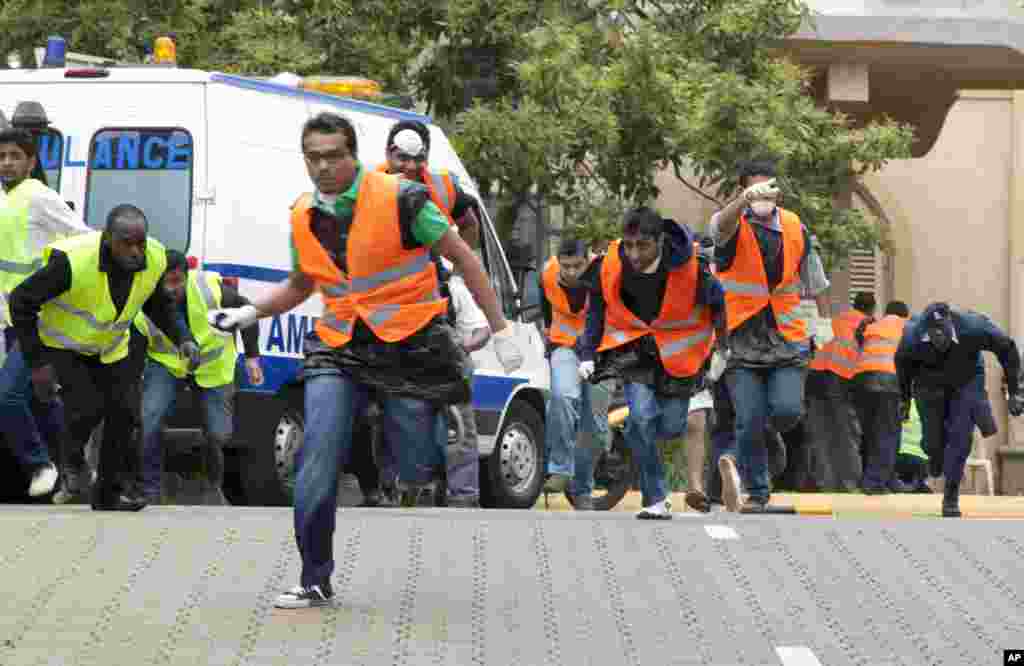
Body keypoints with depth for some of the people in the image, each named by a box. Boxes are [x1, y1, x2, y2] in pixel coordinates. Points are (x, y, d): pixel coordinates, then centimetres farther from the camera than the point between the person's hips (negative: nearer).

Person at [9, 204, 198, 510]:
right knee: (88, 406, -21)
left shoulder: (154, 259, -20)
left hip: (109, 349, 5)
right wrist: (38, 362, -26)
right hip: (62, 345, -5)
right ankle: (73, 458, 13)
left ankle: (108, 492, 19)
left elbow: (159, 304, 4)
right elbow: (21, 301, -25)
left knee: (121, 413, -1)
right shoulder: (73, 261, -37)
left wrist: (183, 339, -12)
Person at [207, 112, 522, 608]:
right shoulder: (304, 218, 5)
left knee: (416, 472, -1)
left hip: (408, 345, -4)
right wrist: (248, 313, 8)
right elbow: (300, 286, 24)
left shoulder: (399, 200, -12)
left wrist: (500, 330, -6)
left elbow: (463, 258, -5)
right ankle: (315, 581, -5)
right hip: (339, 350, 4)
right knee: (317, 459, -13)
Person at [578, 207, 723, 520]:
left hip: (677, 353, 0)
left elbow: (720, 306, -6)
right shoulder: (609, 269, -17)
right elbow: (596, 312, 2)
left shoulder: (692, 270, -24)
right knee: (642, 415, -20)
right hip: (632, 350, 0)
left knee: (670, 427, 3)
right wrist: (588, 354, -2)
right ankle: (655, 500, -10)